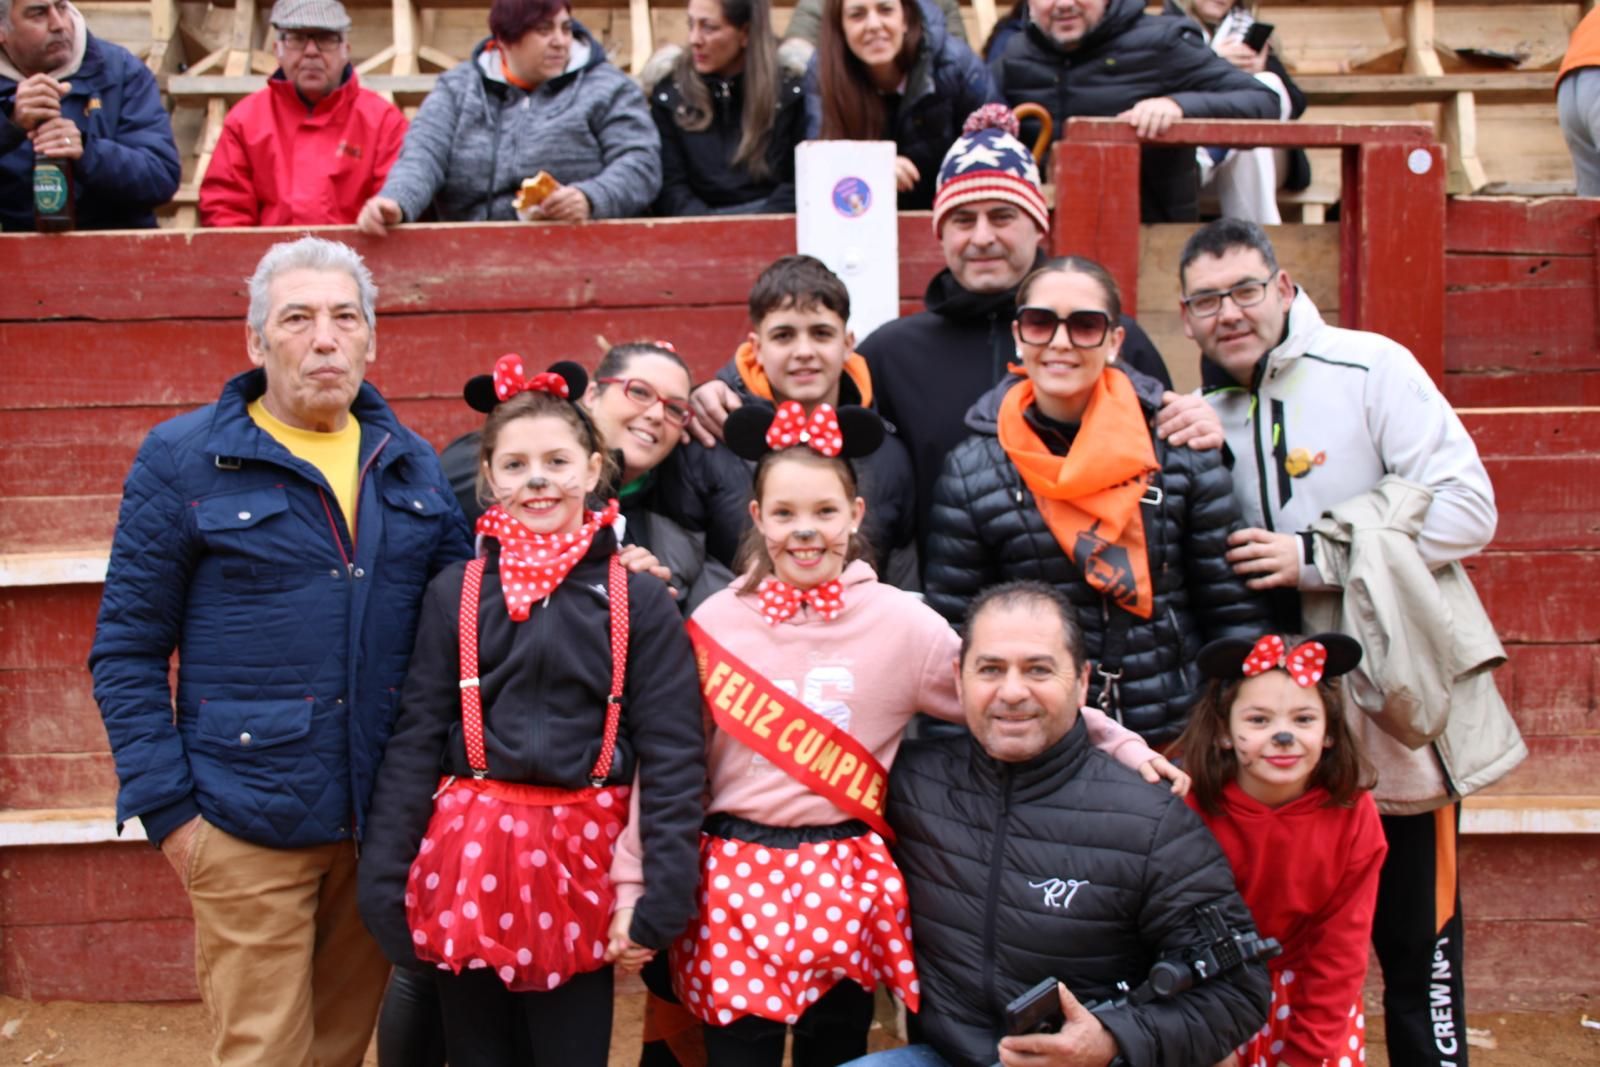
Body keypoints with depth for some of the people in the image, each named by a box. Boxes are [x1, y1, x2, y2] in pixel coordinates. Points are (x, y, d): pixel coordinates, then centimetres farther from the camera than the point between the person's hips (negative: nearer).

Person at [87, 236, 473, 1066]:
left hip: (385, 817, 4)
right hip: (248, 829, -4)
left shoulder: (411, 464, 9)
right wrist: (166, 809, -8)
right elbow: (127, 651, -3)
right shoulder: (182, 459, -4)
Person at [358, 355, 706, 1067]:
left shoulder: (638, 599, -1)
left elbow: (673, 753, -3)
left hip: (581, 861, -1)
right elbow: (415, 739, 4)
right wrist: (383, 881, -1)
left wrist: (663, 897, -8)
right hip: (468, 859, 2)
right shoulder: (454, 593, 3)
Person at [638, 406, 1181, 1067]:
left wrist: (1121, 744, -4)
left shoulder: (899, 621, -2)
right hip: (733, 880, 0)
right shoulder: (715, 621, -1)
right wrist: (636, 883, 1)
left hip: (846, 884, 0)